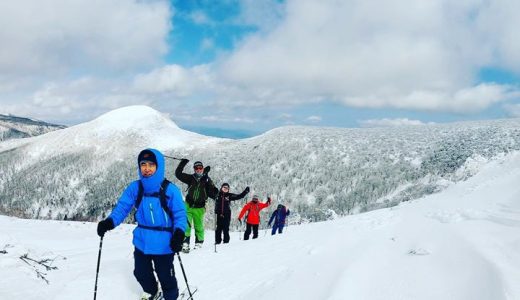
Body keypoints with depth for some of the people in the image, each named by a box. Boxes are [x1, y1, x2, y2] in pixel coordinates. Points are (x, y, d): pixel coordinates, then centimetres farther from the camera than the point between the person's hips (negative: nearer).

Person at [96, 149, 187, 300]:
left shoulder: (170, 190, -14)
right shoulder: (135, 188, -3)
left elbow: (179, 214, -12)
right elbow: (122, 206, -5)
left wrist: (179, 233, -28)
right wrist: (109, 222, -23)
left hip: (163, 243, -4)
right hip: (142, 241, 5)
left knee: (165, 275, 5)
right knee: (141, 272, 20)